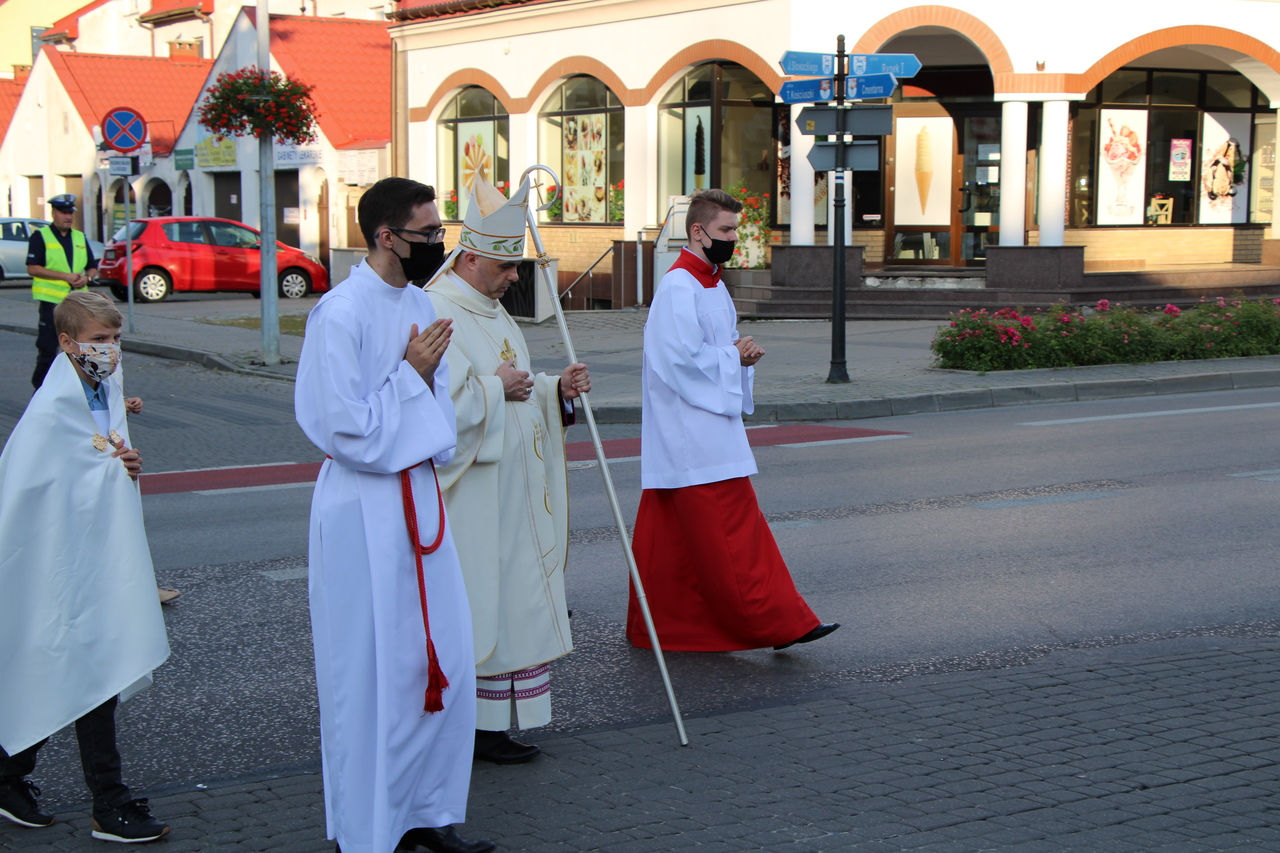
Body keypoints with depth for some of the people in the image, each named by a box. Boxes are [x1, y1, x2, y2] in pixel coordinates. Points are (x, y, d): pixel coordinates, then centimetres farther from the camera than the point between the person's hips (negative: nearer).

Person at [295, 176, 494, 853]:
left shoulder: (418, 305, 10)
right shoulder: (340, 314, -16)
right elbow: (344, 428, -20)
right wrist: (411, 375, -14)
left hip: (419, 499, 8)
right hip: (364, 510, -8)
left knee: (443, 662, 12)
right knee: (371, 671, 1)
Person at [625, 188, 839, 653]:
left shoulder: (712, 285, 17)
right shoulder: (679, 287, -15)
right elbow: (683, 357, -23)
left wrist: (745, 352, 3)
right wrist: (735, 356, -10)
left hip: (710, 422, 10)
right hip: (692, 432, -10)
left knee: (674, 535, 13)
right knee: (733, 528, -9)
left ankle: (655, 626, 19)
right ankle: (776, 623, -8)